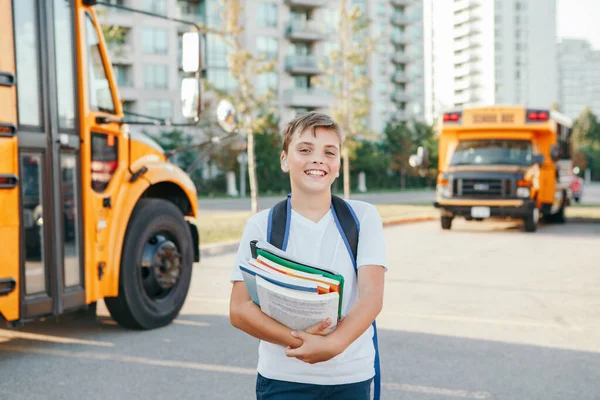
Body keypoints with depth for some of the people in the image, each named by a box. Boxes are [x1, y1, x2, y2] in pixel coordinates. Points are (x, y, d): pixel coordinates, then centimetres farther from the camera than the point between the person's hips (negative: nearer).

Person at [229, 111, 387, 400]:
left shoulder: (363, 217, -1)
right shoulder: (262, 225, -3)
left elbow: (372, 296, -10)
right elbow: (240, 310, -7)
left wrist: (334, 343, -25)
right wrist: (298, 340, -21)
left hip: (351, 377, 1)